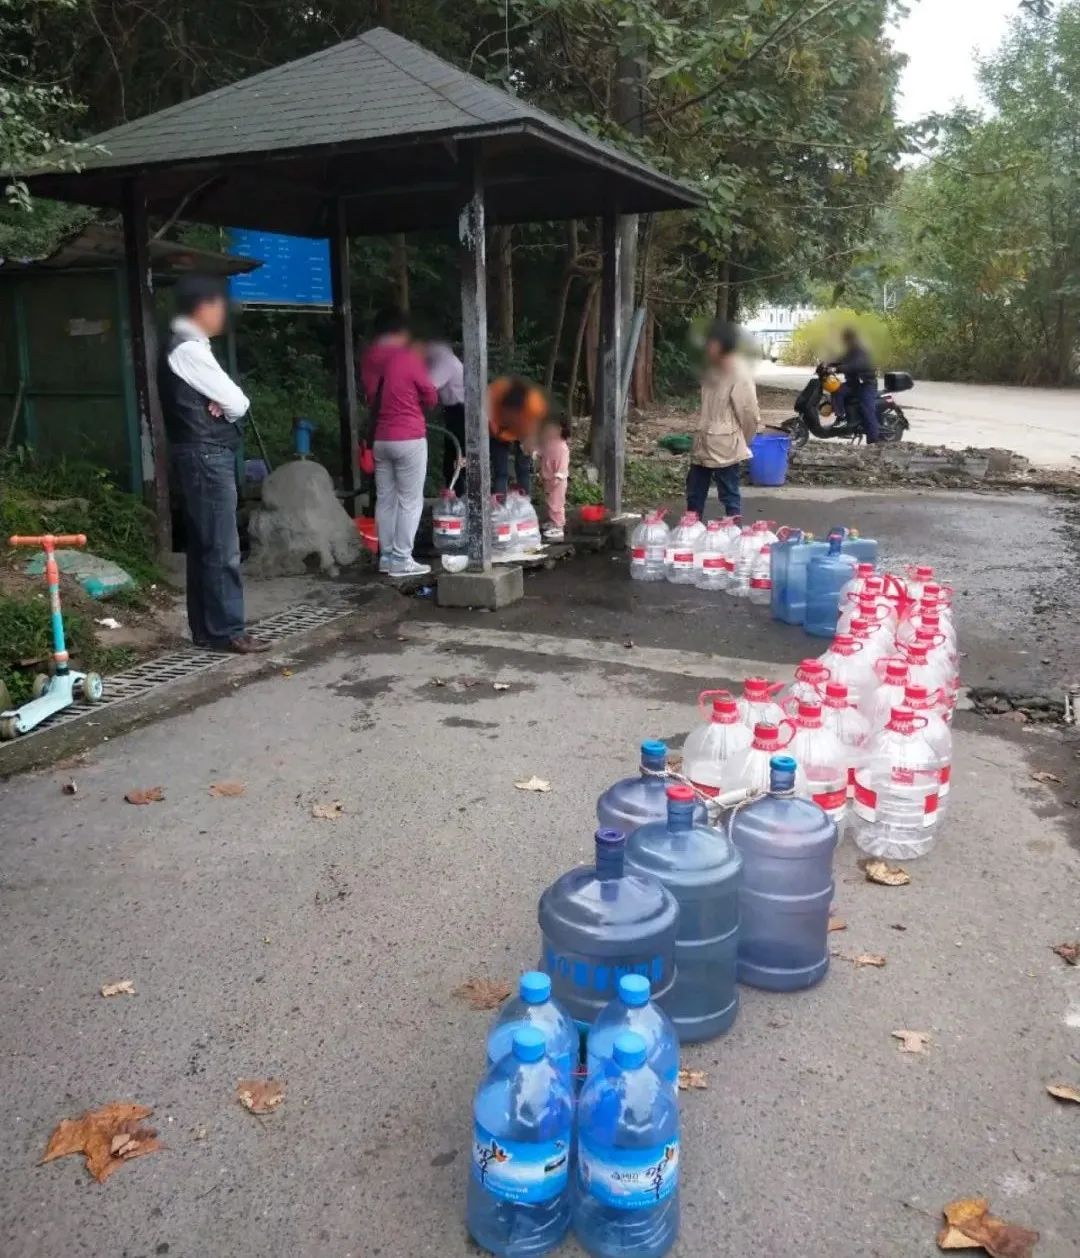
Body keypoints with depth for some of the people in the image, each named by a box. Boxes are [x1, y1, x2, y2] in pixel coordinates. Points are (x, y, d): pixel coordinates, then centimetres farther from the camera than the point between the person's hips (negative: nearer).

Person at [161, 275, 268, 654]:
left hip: (201, 455, 10)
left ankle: (205, 628, 17)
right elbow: (237, 403, -14)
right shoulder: (189, 349, -15)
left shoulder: (181, 345, 17)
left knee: (202, 546, 12)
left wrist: (218, 403, -4)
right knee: (222, 548, -7)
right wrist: (225, 405, 6)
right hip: (206, 455, -10)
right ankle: (226, 631, -2)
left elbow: (220, 397, 17)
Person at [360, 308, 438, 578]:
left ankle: (386, 556, 14)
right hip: (409, 439, -6)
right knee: (410, 501, -1)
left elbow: (370, 398, 14)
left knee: (385, 499, 11)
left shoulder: (368, 359, 5)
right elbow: (431, 397, -1)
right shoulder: (409, 357, -10)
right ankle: (401, 559, -2)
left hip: (380, 439, 6)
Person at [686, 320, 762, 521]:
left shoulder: (739, 375, -18)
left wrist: (742, 442, -2)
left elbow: (749, 412, -14)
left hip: (725, 447, -8)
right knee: (694, 494, 16)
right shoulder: (712, 369, 7)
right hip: (703, 444, 8)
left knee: (730, 497, 3)